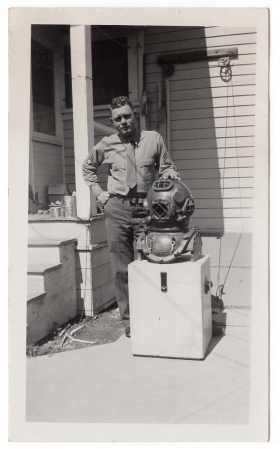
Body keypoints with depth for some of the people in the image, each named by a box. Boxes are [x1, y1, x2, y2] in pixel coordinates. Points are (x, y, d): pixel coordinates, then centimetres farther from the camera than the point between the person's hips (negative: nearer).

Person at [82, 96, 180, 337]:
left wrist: (171, 174, -14)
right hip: (117, 209, 1)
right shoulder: (106, 145, 7)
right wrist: (99, 192, 12)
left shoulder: (153, 139, 4)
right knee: (121, 267, 4)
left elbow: (166, 168, 9)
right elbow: (88, 168, 23)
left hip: (146, 207, -1)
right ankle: (128, 319, 16)